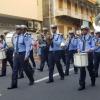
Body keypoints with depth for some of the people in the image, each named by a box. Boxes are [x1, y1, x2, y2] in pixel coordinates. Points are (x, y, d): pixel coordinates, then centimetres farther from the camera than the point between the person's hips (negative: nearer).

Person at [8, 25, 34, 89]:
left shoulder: (24, 37, -11)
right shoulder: (14, 38, 9)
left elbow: (28, 46, -13)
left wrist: (26, 56, -17)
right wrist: (14, 54, 15)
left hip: (23, 54, -6)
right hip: (16, 55, 6)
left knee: (26, 68, 7)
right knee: (15, 70, 2)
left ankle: (31, 80, 30)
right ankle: (14, 84, 7)